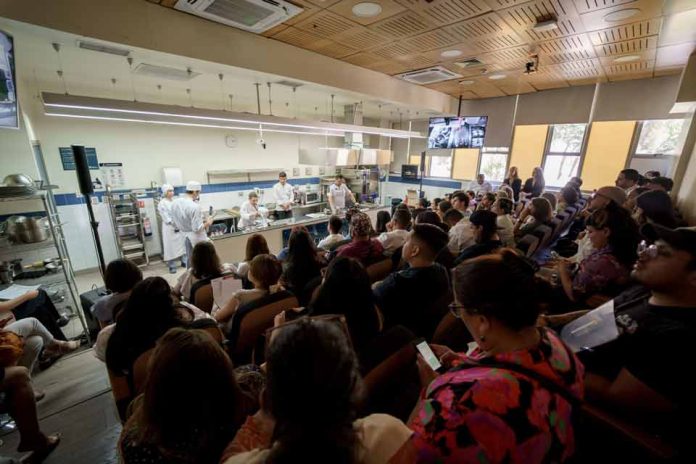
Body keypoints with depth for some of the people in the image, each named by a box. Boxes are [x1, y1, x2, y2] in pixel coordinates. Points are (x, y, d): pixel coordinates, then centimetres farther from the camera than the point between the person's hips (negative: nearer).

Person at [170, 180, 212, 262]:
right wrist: (207, 223, -7)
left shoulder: (174, 203, -2)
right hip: (197, 238, -7)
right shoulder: (194, 206, -25)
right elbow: (197, 228, -22)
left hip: (185, 237, 7)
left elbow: (175, 225, 7)